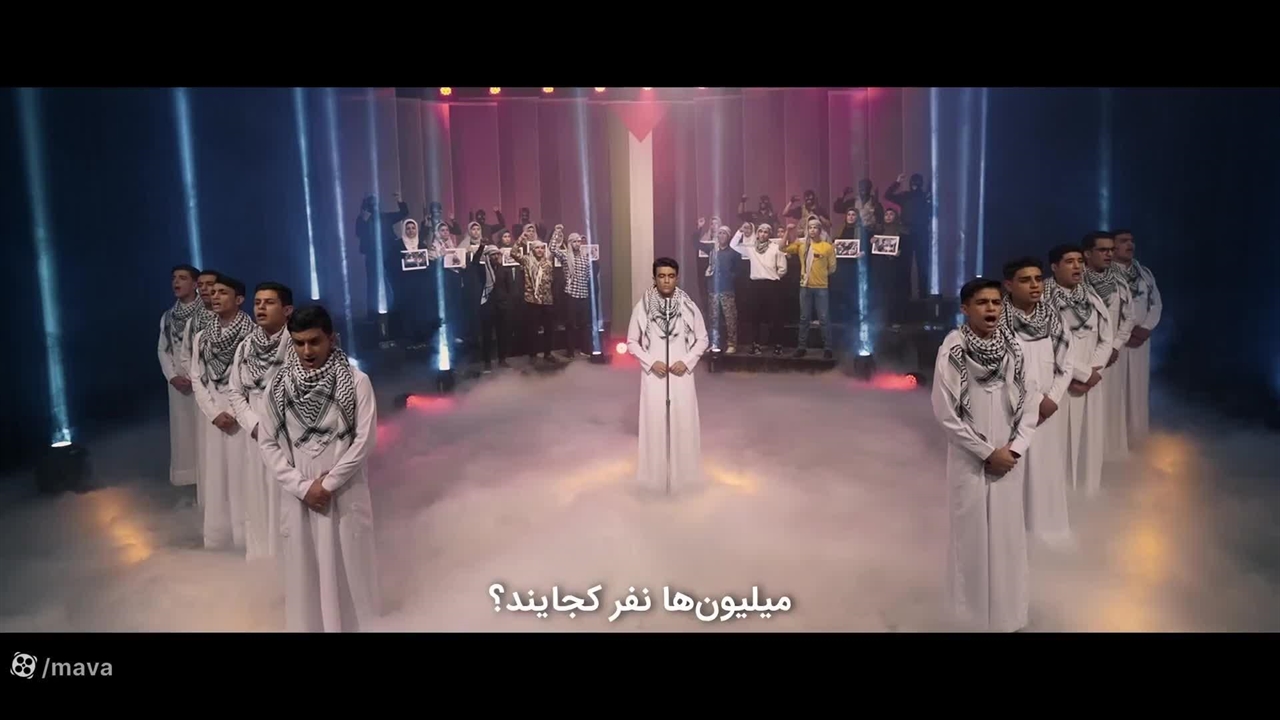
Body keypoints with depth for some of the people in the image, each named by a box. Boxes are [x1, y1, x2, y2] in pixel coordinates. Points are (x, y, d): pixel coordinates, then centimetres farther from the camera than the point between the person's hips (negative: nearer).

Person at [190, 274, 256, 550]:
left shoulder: (252, 334, -7)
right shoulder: (202, 337, 9)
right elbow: (197, 378, 7)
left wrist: (235, 412, -14)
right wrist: (214, 413, -5)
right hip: (214, 415, 5)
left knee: (246, 472, -1)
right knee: (216, 472, 9)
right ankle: (220, 531, 18)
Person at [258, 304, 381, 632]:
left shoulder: (356, 381, -7)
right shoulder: (278, 386, 1)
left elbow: (365, 439, -9)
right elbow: (268, 443, 2)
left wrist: (327, 483, -11)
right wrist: (302, 487, -7)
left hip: (345, 494, -2)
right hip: (298, 496, 3)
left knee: (349, 569, 5)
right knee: (304, 571, 10)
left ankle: (356, 625, 20)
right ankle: (310, 626, 26)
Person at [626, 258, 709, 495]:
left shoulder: (689, 306, -3)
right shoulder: (642, 306, -4)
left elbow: (702, 339, 5)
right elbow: (632, 342, 2)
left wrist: (687, 362, -9)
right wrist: (651, 362, -11)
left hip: (681, 375, 1)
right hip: (654, 375, -1)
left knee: (683, 422, 5)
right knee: (655, 423, 3)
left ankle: (683, 474, 20)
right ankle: (657, 475, 17)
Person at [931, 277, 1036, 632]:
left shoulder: (1013, 348, 0)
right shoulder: (952, 350, -12)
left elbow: (1028, 403, 3)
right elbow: (945, 412, -13)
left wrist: (1014, 448, -10)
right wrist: (987, 452, -11)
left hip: (1009, 457, 4)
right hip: (971, 459, -4)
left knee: (1009, 533, 12)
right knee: (974, 535, 4)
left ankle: (1009, 611, 29)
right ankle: (978, 613, 20)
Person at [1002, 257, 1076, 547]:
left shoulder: (1052, 317, 4)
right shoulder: (1000, 321, -12)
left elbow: (1066, 362, 4)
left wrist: (1052, 398, -8)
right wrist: (1034, 401, -11)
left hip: (1051, 408, 5)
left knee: (1050, 467, 12)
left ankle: (1049, 528, 26)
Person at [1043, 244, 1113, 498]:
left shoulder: (1092, 298, 9)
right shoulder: (1043, 301, -10)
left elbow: (1105, 339, 10)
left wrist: (1093, 373, -5)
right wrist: (1084, 372, -12)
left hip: (1090, 384, 6)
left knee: (1089, 441, 10)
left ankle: (1086, 492, 23)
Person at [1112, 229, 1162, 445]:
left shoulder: (1144, 272, 14)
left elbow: (1156, 302, 12)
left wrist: (1146, 328, -5)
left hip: (1140, 338, 6)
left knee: (1138, 388, 10)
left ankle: (1136, 433, 21)